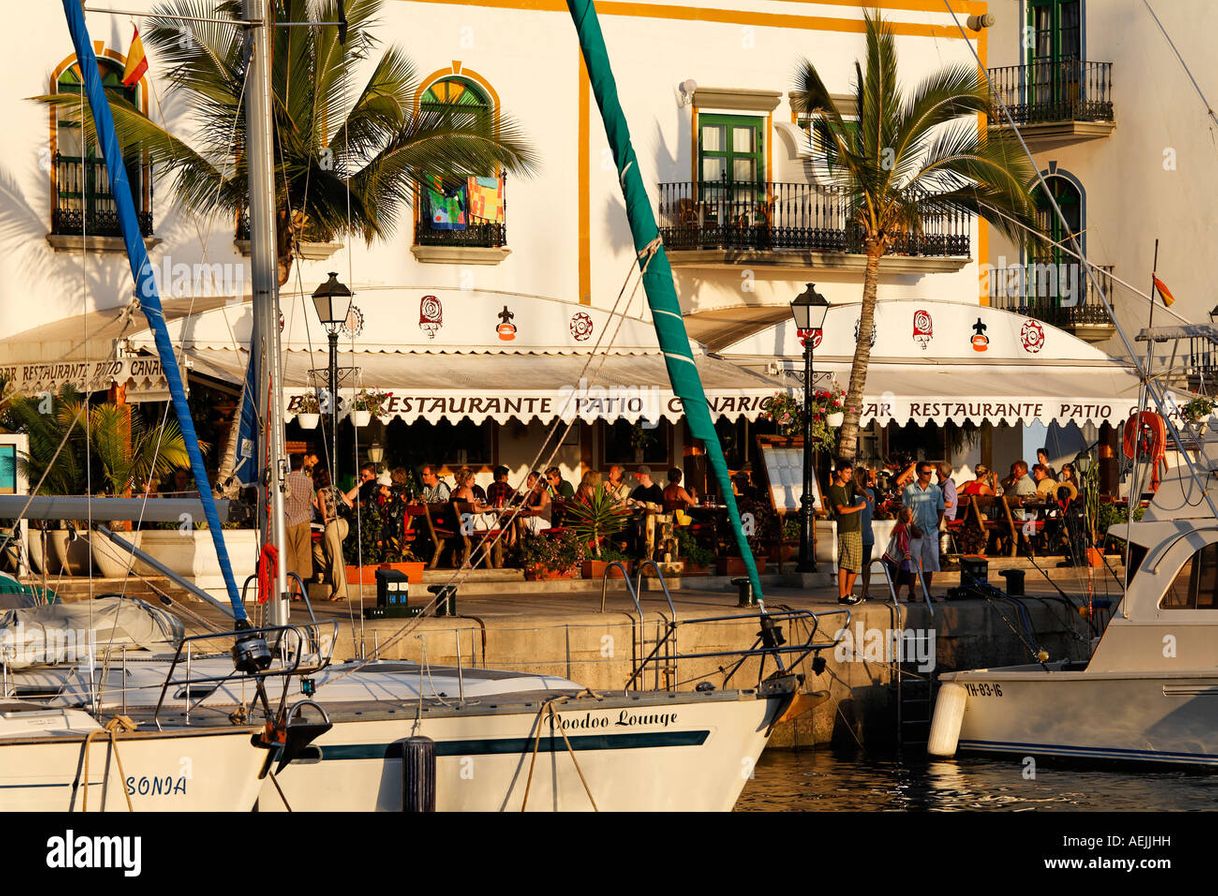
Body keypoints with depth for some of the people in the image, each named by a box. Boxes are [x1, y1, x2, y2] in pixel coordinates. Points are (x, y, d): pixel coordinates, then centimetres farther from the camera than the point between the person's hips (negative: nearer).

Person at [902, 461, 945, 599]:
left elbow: (940, 510, 13)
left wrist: (937, 526, 2)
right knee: (913, 563, -2)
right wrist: (912, 528, -10)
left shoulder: (936, 490, 9)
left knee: (929, 564, 3)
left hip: (931, 531, 3)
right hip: (915, 531, -3)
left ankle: (927, 592, 10)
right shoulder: (909, 490, 1)